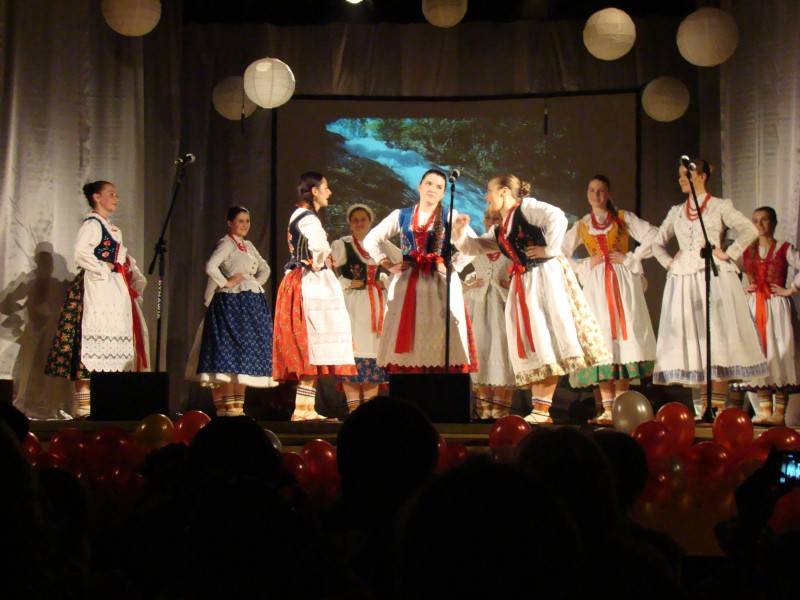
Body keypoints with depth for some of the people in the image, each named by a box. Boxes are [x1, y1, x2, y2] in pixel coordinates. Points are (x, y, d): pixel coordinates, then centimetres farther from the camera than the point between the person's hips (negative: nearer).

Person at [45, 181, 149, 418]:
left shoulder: (112, 229, 22)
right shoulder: (92, 224, -6)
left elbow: (125, 259, 23)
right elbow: (80, 254, -21)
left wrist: (138, 279, 8)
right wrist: (105, 269, -14)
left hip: (115, 291, 10)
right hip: (97, 289, -10)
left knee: (113, 341, 7)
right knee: (93, 342, -13)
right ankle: (84, 406, -14)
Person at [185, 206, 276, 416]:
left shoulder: (248, 245, 18)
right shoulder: (226, 244, -6)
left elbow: (264, 269, 29)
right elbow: (210, 267, -22)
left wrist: (256, 284, 12)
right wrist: (226, 283, -13)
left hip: (252, 303, 9)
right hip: (231, 302, -9)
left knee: (247, 350, 7)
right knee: (231, 351, -10)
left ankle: (238, 405, 12)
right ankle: (228, 406, -10)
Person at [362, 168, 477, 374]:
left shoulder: (449, 217, 4)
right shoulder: (401, 216, 10)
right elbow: (370, 240, 14)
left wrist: (454, 266, -9)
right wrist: (388, 265, 5)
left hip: (440, 284, -2)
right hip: (407, 284, 2)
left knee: (440, 341, -7)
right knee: (406, 338, -2)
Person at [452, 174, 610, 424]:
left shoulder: (527, 207, -3)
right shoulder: (500, 230, 21)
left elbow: (557, 217, -19)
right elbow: (473, 247, 26)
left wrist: (550, 249, -18)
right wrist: (459, 232, 9)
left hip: (546, 274, -8)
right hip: (524, 283, 8)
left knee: (551, 337, -12)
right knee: (532, 343, 4)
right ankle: (541, 410, 3)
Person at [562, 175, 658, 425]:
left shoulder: (623, 218, 8)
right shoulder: (581, 226, 14)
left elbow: (653, 236, -2)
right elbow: (560, 254, 12)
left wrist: (630, 258, -6)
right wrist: (586, 265, 1)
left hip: (622, 281, -1)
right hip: (595, 285, 1)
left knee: (624, 334, -7)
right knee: (601, 339, -6)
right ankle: (606, 407, -7)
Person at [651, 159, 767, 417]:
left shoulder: (720, 206, 4)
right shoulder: (676, 212, 17)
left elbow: (750, 230, -4)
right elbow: (657, 243, 24)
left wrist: (728, 254, -8)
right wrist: (669, 262, 9)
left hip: (715, 275, -4)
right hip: (684, 278, 4)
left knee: (717, 334, -8)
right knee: (692, 336, 0)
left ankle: (720, 401, -9)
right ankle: (703, 401, 2)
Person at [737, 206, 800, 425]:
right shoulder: (747, 251, 12)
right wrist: (741, 289, 10)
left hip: (777, 307, -4)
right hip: (753, 307, 4)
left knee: (779, 353, -6)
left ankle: (779, 412, -7)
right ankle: (765, 410, 2)